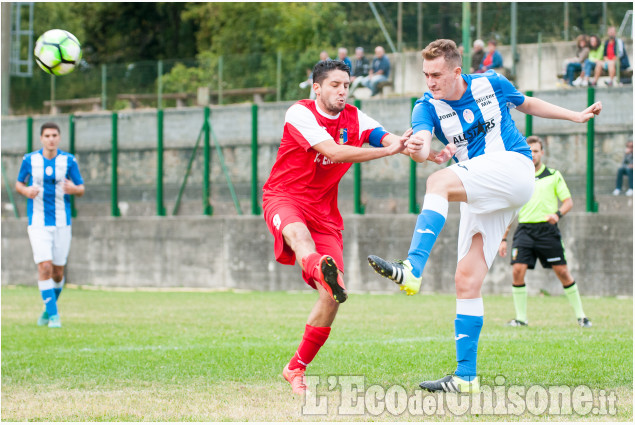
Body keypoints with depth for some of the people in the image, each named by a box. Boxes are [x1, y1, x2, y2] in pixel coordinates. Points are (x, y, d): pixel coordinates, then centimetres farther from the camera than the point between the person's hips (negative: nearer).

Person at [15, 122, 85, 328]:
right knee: (45, 267, -15)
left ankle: (49, 309, 31)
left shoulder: (69, 160, 0)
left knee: (58, 271, 7)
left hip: (62, 222, 1)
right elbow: (18, 184, 11)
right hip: (38, 222, -1)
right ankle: (53, 315, -9)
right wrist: (26, 191, -12)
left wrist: (73, 189, -20)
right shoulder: (30, 160, 0)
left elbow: (81, 189, 4)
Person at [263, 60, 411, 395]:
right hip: (284, 198, -5)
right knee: (298, 232, -41)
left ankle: (295, 369, 6)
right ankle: (320, 269, -79)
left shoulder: (354, 119, 5)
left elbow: (390, 139, -13)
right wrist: (387, 151, -34)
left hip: (324, 212, 5)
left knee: (332, 296, -9)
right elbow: (334, 152, -26)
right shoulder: (300, 113, -11)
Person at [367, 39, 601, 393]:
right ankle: (466, 375, -1)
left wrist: (576, 116, 24)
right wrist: (417, 150, -43)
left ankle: (413, 270, -47)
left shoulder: (491, 84, 3)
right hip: (480, 199, 5)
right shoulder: (428, 107, 3)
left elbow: (528, 104, 25)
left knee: (439, 182, -31)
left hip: (514, 168, -5)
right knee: (467, 279, -5)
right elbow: (421, 143, -19)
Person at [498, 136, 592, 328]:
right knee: (518, 271, -12)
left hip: (547, 229, -2)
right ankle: (521, 318, -2)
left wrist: (558, 214, -17)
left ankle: (580, 315, 9)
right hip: (524, 229, 2)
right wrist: (503, 238, 11)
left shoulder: (553, 175, 7)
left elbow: (568, 201, 5)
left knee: (562, 272, -3)